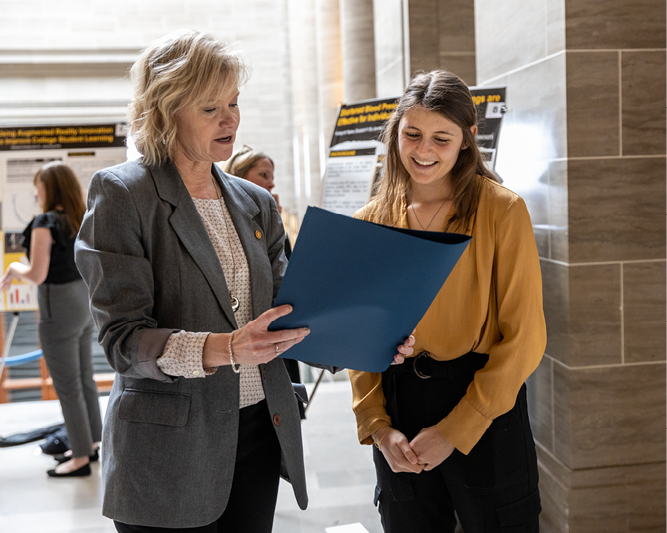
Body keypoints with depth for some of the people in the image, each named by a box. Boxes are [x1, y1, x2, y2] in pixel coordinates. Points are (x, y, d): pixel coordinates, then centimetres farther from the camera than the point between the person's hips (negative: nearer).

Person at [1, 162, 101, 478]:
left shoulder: (45, 224, -17)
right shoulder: (82, 222, 6)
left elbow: (37, 274, -22)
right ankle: (91, 443, 31)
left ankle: (80, 458, 12)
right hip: (84, 301, 8)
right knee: (85, 379, 18)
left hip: (59, 309, -8)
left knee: (67, 386, 3)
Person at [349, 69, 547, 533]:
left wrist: (454, 430, -11)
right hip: (398, 409, 3)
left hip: (484, 411, -3)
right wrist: (377, 426, -6)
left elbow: (523, 337, -9)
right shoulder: (369, 224, 5)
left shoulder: (502, 211, -6)